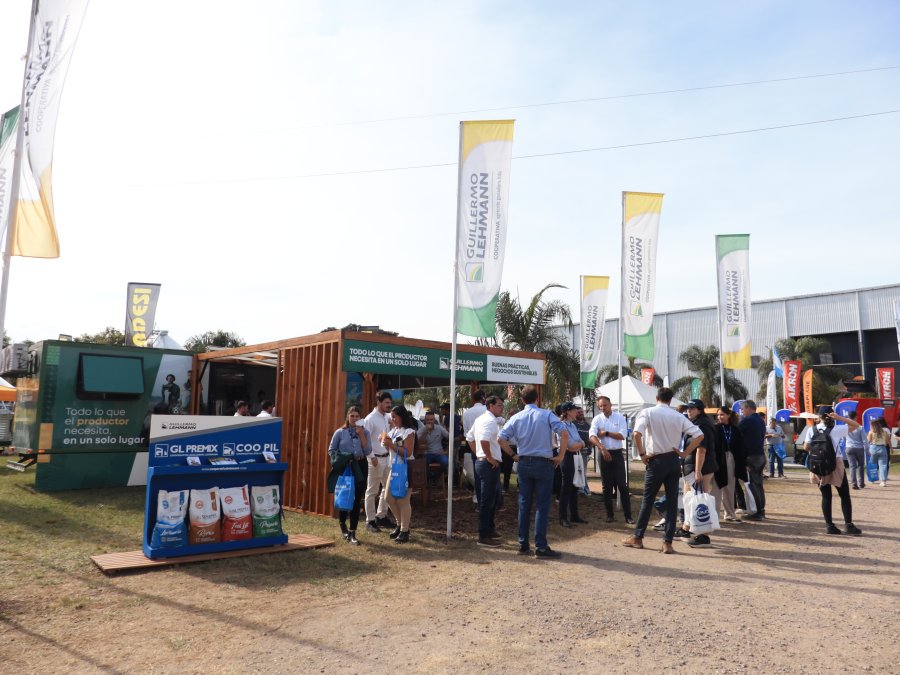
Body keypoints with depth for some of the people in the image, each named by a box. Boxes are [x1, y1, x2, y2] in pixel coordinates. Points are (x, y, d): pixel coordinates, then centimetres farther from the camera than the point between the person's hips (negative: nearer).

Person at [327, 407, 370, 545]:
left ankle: (352, 532, 11)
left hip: (360, 468, 2)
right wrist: (338, 459, -10)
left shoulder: (364, 432, 6)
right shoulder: (340, 432, 2)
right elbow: (331, 450, 7)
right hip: (344, 469, -1)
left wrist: (361, 435, -10)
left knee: (356, 501, 1)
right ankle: (343, 525, 30)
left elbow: (368, 451, -3)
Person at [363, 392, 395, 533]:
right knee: (372, 491, 3)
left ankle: (381, 516, 29)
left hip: (387, 457, 8)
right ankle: (370, 521, 13)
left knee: (388, 488, 15)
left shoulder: (387, 417, 8)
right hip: (376, 459, -8)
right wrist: (372, 457, -20)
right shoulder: (370, 419, -13)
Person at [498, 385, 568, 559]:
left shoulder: (516, 418, 3)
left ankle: (523, 544, 16)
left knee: (524, 504, 11)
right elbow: (564, 433, -15)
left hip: (524, 463, 3)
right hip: (544, 463, -3)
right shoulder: (546, 415, -5)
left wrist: (514, 455, 7)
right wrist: (560, 456, -7)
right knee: (542, 505, 1)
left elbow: (501, 439, -2)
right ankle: (541, 547, 2)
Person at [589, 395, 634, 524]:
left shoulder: (620, 418, 0)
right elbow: (592, 436, -14)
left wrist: (606, 433, -10)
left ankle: (628, 515, 3)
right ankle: (609, 515, 17)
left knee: (622, 485, -3)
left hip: (617, 453, -1)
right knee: (607, 486, 8)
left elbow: (622, 436, -10)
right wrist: (602, 448, -27)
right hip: (603, 454, 1)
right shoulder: (597, 419, 0)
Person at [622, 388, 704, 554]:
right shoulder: (678, 416, 3)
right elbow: (699, 435, -1)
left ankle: (637, 538, 18)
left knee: (648, 500, 9)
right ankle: (668, 542, 9)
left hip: (656, 461, -2)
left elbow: (637, 433, -21)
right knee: (672, 501, 8)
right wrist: (684, 453, 3)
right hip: (673, 460, 3)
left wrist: (642, 454, -10)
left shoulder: (648, 412, -5)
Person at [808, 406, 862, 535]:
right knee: (845, 496, 10)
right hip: (834, 466, -3)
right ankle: (848, 525, 7)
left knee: (826, 496, 9)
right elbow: (856, 424, 1)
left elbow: (806, 447, 5)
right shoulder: (836, 430, -8)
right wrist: (838, 417, -7)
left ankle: (829, 525, 8)